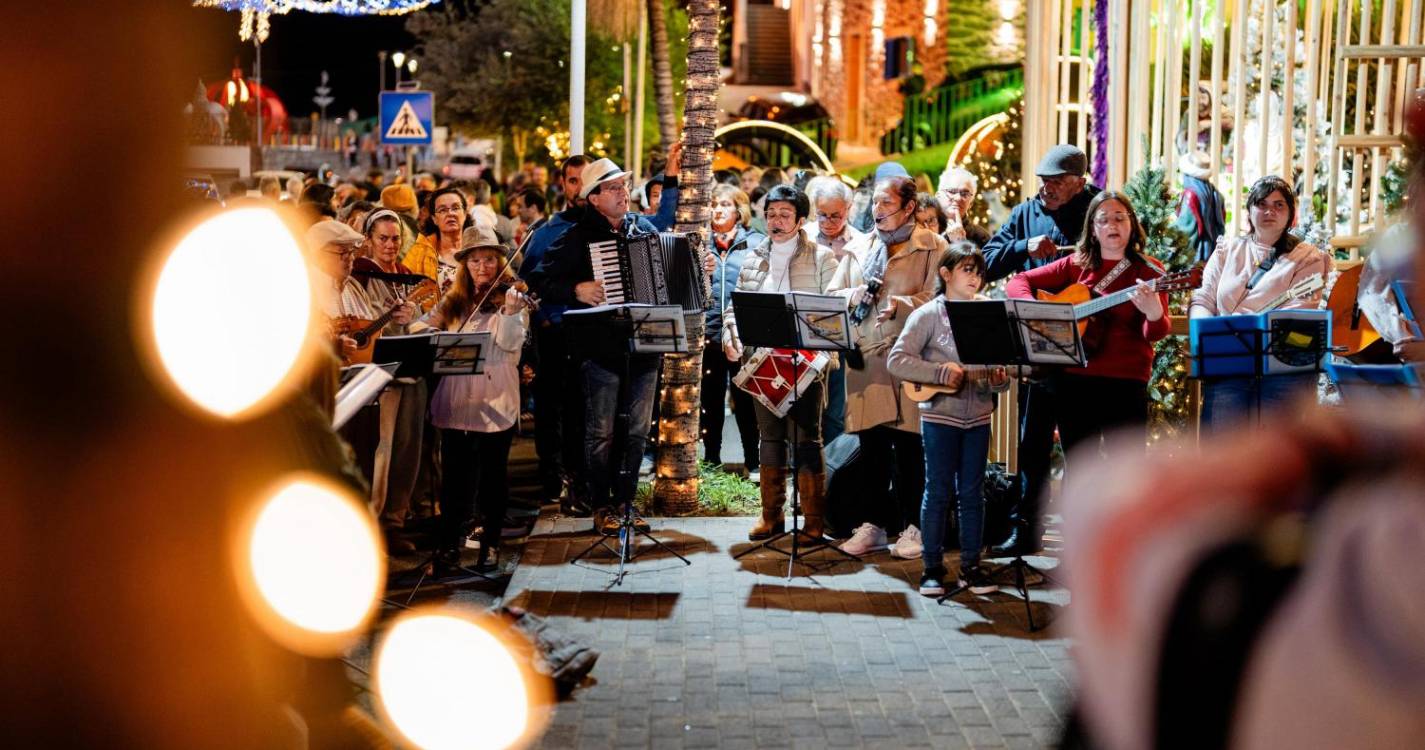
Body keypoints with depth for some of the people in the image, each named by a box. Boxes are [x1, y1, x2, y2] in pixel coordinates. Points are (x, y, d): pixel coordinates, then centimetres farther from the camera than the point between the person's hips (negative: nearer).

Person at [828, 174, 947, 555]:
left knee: (909, 446, -2)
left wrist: (901, 305, -20)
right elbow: (832, 296, 20)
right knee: (871, 446, 7)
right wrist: (854, 296, -1)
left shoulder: (932, 247, 3)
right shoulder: (858, 249, 18)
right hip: (865, 358, 4)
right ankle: (872, 525, 15)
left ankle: (914, 526, 9)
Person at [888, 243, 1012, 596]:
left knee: (972, 492, 9)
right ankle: (932, 567, 10)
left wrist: (1000, 378, -11)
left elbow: (998, 368, 12)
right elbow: (896, 361, -12)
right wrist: (940, 372, -19)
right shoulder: (928, 315, -5)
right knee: (938, 491, 2)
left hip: (978, 416, 4)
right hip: (939, 415, -4)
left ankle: (970, 566, 17)